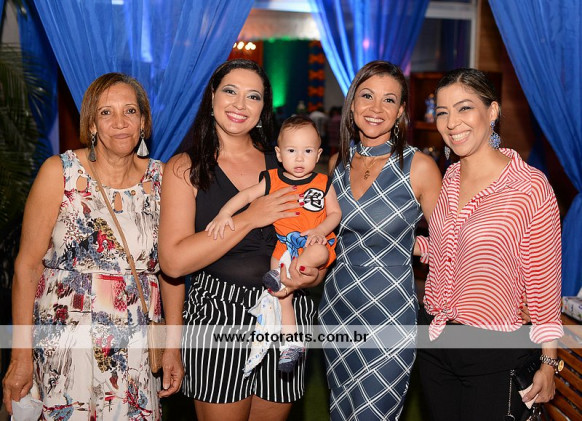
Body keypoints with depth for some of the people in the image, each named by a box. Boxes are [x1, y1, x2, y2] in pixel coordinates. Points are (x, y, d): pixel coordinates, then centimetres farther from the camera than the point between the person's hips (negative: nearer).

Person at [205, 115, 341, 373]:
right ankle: (292, 342, -3)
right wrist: (224, 213, -12)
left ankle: (283, 275, -26)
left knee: (319, 253, -37)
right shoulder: (272, 180, 5)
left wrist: (320, 230, -13)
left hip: (315, 241, -1)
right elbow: (246, 195, 3)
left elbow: (335, 213, 5)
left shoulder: (323, 183, 4)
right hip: (284, 245, 1)